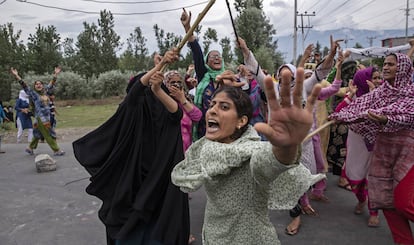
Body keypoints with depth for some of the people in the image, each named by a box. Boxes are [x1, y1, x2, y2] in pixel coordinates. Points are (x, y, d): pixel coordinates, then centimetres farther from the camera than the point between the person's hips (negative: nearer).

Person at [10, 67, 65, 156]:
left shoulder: (45, 91, 10)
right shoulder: (33, 94, -3)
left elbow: (51, 84, 19)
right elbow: (24, 85, -10)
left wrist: (55, 74, 20)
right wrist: (16, 75, -17)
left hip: (47, 117, 6)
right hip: (40, 118, -6)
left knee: (38, 134, 17)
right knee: (49, 134, -3)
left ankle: (30, 148, 32)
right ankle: (56, 150, 3)